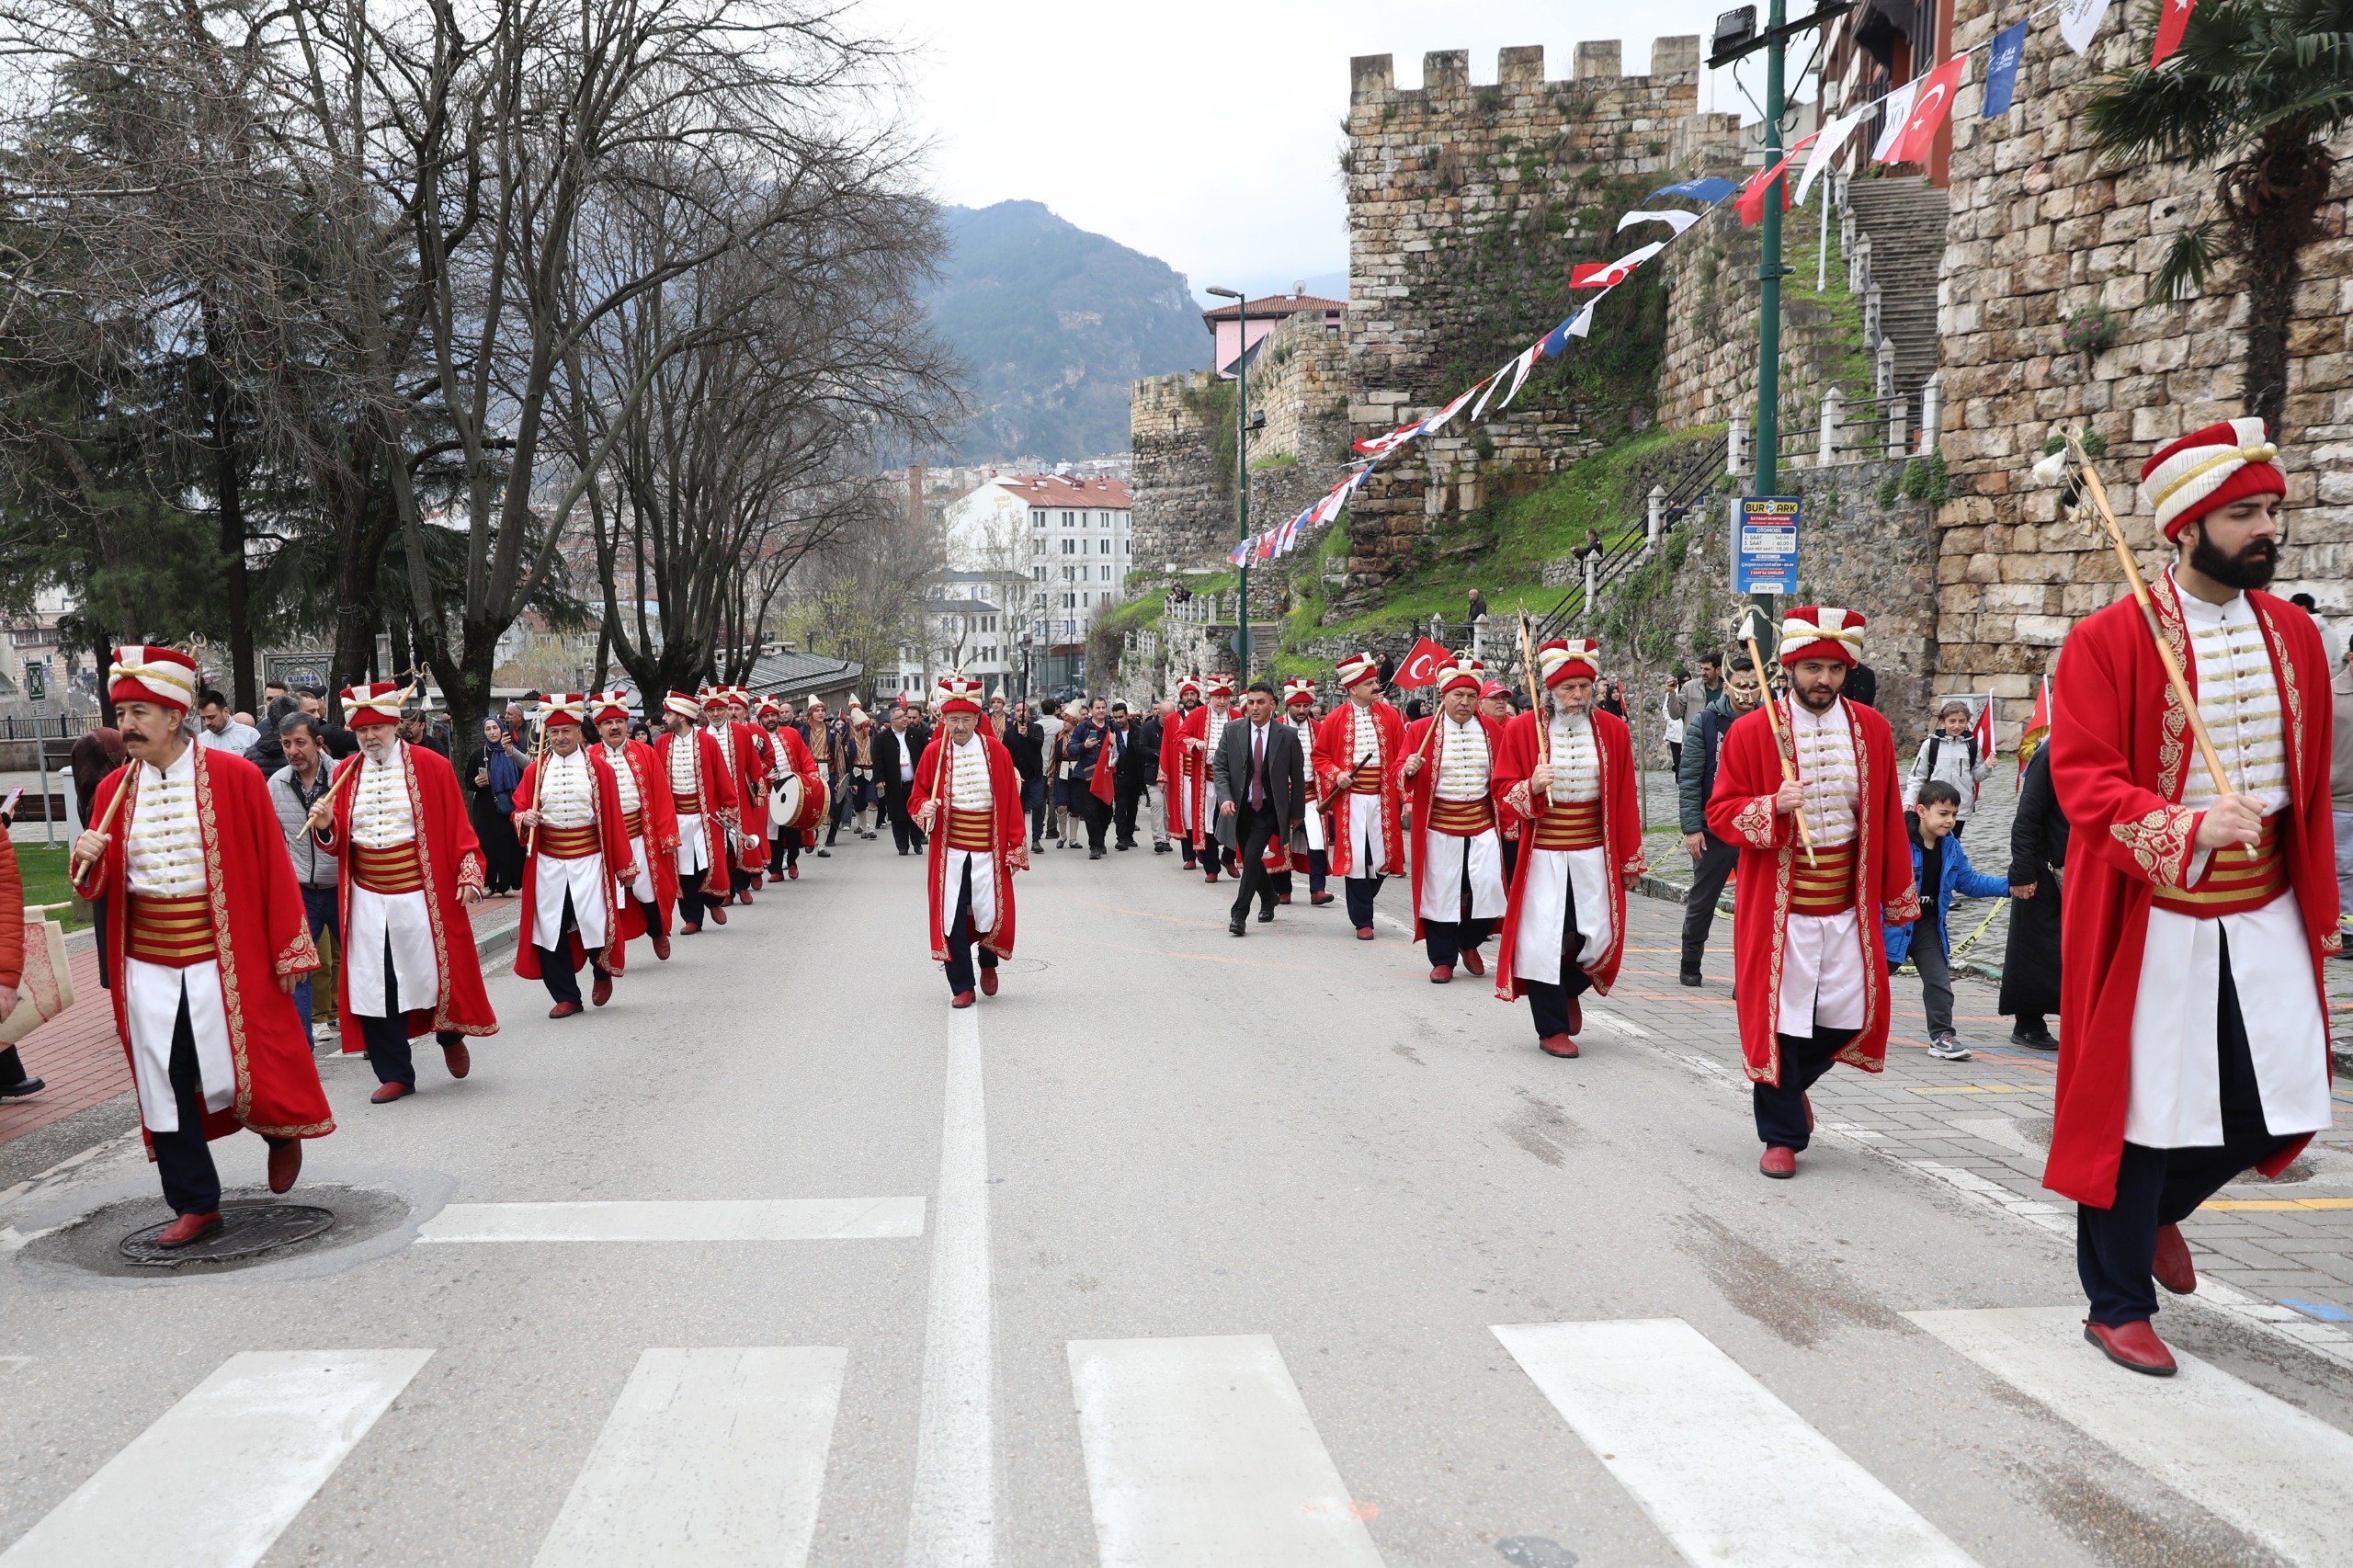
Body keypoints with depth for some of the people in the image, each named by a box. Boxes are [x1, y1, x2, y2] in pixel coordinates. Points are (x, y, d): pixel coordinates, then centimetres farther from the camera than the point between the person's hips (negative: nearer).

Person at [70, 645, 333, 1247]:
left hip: (224, 964, -4)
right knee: (163, 1089, 6)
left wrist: (288, 950, -6)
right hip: (146, 969, 4)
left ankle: (282, 1131, 33)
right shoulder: (113, 789, 6)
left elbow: (272, 866, -5)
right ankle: (195, 1204, 20)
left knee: (235, 1077, 0)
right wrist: (88, 862, -13)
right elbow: (103, 886, 11)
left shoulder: (234, 776, -7)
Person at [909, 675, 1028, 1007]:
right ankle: (961, 986, 14)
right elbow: (917, 796, 8)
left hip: (989, 851, 0)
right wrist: (924, 809, -16)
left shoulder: (995, 751, 0)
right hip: (948, 851, 0)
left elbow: (1012, 801, 2)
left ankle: (988, 963, 33)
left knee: (992, 915, 1)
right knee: (951, 918, 0)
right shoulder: (934, 752, 0)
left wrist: (1014, 846, -3)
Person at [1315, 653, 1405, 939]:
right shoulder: (1335, 719, 0)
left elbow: (1402, 752, 6)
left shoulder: (1389, 715, 4)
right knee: (1355, 858, -2)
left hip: (1382, 799, 2)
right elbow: (1320, 756, 8)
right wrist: (1335, 775, -8)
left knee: (1381, 857, 4)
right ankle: (1362, 920, 8)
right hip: (1350, 799, -2)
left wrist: (1403, 776, -8)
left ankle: (1364, 900, 32)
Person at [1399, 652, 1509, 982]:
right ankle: (1443, 959, 17)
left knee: (1488, 886, -7)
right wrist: (1409, 770, -25)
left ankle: (1468, 942, 21)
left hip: (1483, 825, 2)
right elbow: (1400, 774, -3)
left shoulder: (1492, 729, 7)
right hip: (1439, 827, -2)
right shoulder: (1421, 730, -1)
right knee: (1440, 891, 1)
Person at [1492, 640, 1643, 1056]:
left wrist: (1630, 860, 6)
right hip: (1542, 855, -2)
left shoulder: (1612, 729, 1)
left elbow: (1625, 801, 4)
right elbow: (1503, 791, 1)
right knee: (1542, 939, -2)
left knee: (1599, 935, 1)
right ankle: (1552, 1028, 15)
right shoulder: (1521, 729, -5)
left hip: (1595, 855, 2)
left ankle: (1569, 990, 34)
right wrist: (1531, 787, -22)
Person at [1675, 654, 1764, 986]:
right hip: (1713, 830, 0)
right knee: (1702, 900, 12)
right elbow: (1689, 779, -4)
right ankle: (1690, 963, 31)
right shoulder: (1706, 722, -3)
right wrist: (1691, 827, -10)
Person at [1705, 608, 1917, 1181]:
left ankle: (1793, 1082, 36)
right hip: (1778, 907, -3)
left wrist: (1898, 895, 10)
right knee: (1778, 1015, 1)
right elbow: (1720, 812, -4)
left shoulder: (1872, 731, 5)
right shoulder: (1751, 732, -5)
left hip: (1849, 906, 3)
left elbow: (1889, 820, 10)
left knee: (1851, 1013, 5)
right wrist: (1772, 806, -23)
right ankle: (1782, 1134, 17)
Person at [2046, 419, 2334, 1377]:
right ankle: (2116, 1305, 20)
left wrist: (2319, 911, 14)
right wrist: (2188, 827, -30)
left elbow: (2313, 787, 14)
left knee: (2284, 1108, 6)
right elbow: (2082, 778, -16)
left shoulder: (2294, 635, 7)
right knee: (2140, 1106, 2)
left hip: (2266, 916, 6)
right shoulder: (2107, 641, -10)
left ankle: (2159, 1206, 36)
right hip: (2151, 918, -5)